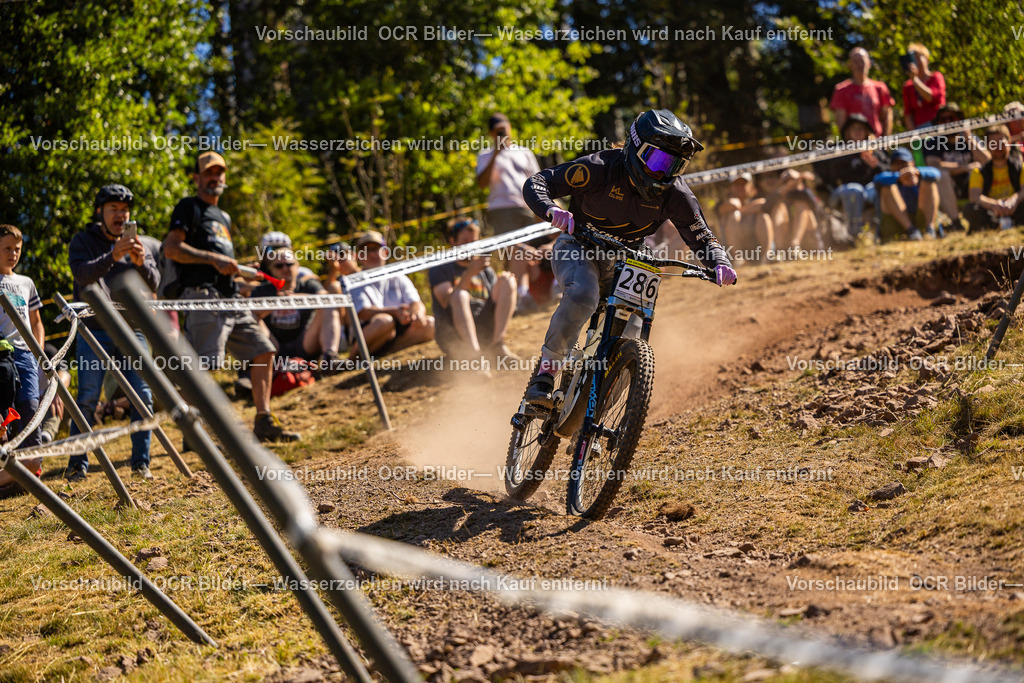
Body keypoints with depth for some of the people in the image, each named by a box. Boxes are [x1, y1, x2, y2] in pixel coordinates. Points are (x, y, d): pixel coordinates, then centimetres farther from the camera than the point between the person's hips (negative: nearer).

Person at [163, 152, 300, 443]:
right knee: (201, 365, -14)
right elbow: (171, 249, -11)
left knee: (263, 352, 4)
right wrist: (213, 258, -17)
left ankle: (264, 422, 6)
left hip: (231, 299, 9)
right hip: (203, 296, -9)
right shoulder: (189, 208, 3)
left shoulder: (223, 217, 28)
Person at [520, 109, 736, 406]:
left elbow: (702, 238, -8)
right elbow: (535, 183, -25)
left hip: (625, 258, 5)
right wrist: (551, 209, -48)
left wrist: (720, 264, -32)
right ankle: (544, 373, -23)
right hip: (579, 247, -5)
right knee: (582, 295, -36)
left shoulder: (675, 194, -14)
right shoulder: (602, 167, -24)